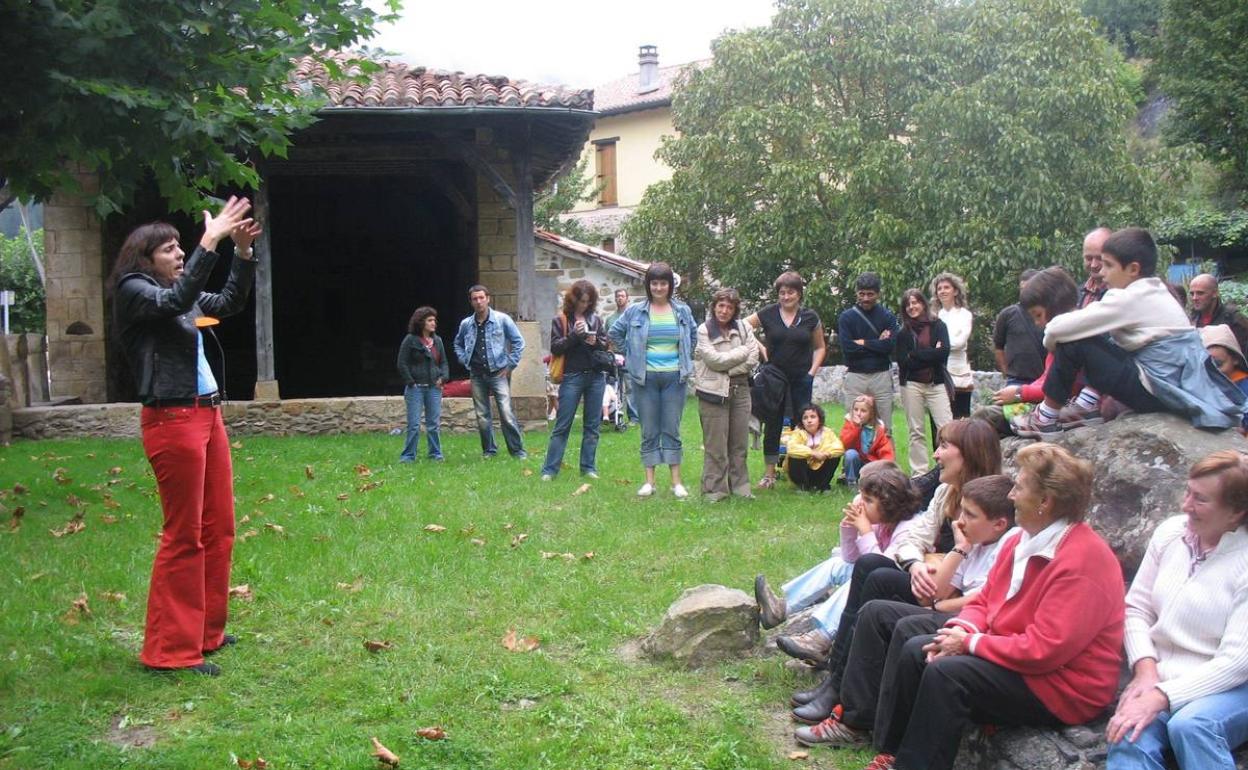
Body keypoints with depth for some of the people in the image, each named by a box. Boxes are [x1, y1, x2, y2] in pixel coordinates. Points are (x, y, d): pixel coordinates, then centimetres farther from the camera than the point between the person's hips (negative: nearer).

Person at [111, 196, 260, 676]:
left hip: (207, 415, 9)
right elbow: (177, 301, -25)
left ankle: (205, 632, 23)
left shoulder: (178, 293, 17)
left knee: (219, 528, 13)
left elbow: (230, 302, 23)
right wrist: (211, 242, -26)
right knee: (183, 536, -6)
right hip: (171, 421, -9)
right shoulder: (133, 290, -6)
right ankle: (171, 649, 1)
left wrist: (243, 251, 9)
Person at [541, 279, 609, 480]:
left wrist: (596, 342, -12)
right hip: (572, 377, -3)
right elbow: (555, 347, -6)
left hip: (596, 377, 3)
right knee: (562, 425, -2)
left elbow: (606, 345, 9)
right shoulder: (560, 320, 1)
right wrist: (574, 334, -17)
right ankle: (549, 469, 1)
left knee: (592, 425, 8)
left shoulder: (595, 319, 9)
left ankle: (589, 467, 15)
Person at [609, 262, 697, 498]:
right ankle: (649, 481, 9)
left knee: (672, 430, 3)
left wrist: (685, 359, 11)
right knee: (649, 431, 4)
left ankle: (676, 482, 8)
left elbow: (694, 335, 19)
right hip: (645, 378, 0)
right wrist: (632, 355, 6)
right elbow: (615, 333, 11)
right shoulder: (635, 311, -1)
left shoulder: (682, 310, 4)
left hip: (674, 377, 1)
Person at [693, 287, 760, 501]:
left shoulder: (743, 328, 9)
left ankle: (739, 487, 16)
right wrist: (741, 352, -3)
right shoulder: (704, 330, -1)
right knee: (715, 445, -3)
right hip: (714, 391, -4)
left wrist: (728, 370, -8)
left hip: (740, 389, 4)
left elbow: (753, 359, 2)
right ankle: (714, 490, 4)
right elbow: (714, 359, -12)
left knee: (739, 443, 8)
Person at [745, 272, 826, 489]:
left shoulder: (810, 317, 3)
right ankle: (769, 473, 10)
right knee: (773, 425, 3)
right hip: (775, 376, 0)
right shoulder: (768, 314, -2)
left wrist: (813, 371, -1)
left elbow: (820, 347, 12)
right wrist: (759, 347, -9)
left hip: (801, 379, 1)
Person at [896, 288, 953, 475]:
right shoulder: (903, 332, 8)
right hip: (912, 384, 1)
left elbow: (943, 352, -8)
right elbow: (902, 361, -4)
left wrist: (915, 355, -6)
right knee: (916, 431, 4)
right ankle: (919, 474, 8)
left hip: (937, 384, -1)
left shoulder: (938, 325, 6)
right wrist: (931, 354, -6)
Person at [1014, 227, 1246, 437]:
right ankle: (1089, 404, 14)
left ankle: (1046, 418, 4)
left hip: (1159, 393, -9)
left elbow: (1058, 328, -15)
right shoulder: (1157, 292, 13)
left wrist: (1051, 338, 6)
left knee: (1072, 343, -8)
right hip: (1181, 387, 9)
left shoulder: (1129, 298, -14)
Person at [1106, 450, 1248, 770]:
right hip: (1158, 680, 4)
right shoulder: (1170, 532, 6)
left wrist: (1161, 697, -22)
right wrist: (1145, 669, -6)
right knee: (1129, 740, -29)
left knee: (1190, 725, -37)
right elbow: (1137, 608, 12)